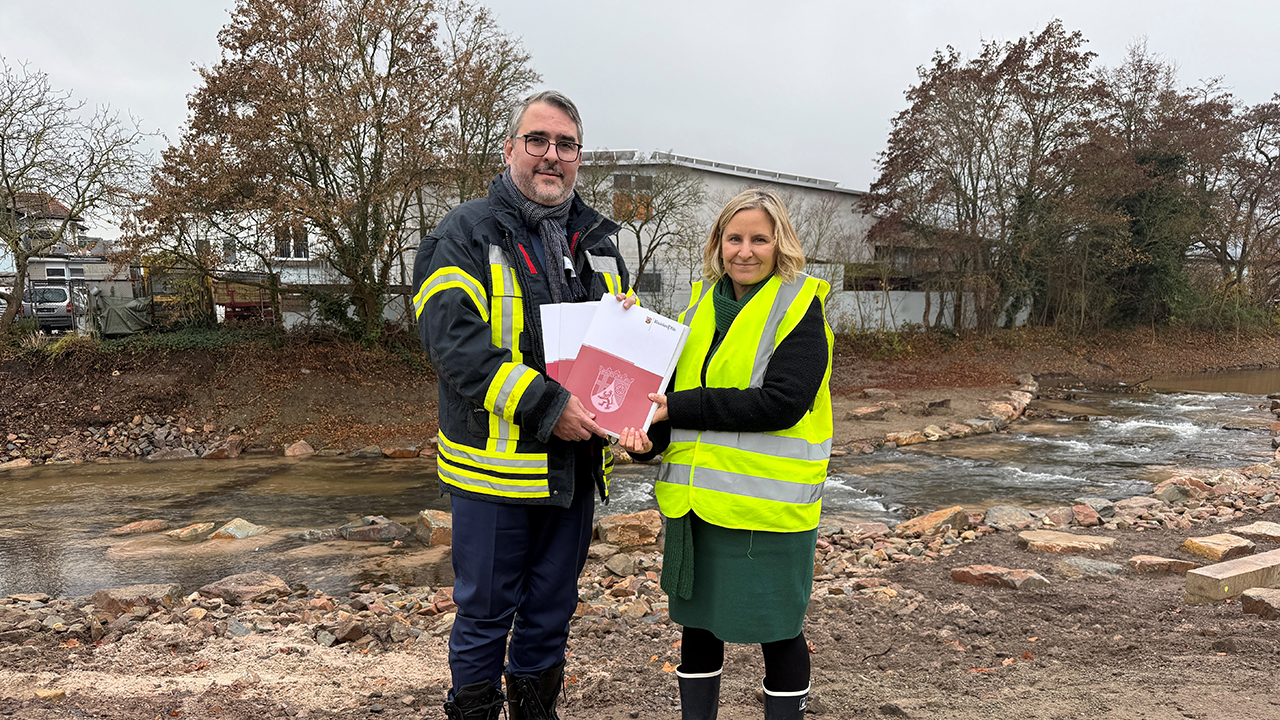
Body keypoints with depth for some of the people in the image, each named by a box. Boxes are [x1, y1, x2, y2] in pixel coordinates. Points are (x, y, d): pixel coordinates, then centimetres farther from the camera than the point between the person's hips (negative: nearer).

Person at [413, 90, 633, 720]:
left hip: (575, 463, 6)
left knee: (551, 612, 19)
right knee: (485, 613, 9)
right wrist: (544, 406, -24)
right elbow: (454, 341, -19)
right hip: (495, 463, -5)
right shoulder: (466, 233, -6)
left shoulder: (597, 239, 13)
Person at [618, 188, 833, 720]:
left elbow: (781, 401, -20)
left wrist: (679, 408, -20)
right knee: (697, 619, 17)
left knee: (777, 627, 8)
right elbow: (675, 388, 11)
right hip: (695, 496, 6)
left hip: (767, 498, -5)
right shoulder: (702, 304, 10)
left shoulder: (800, 307, -8)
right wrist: (646, 435, -11)